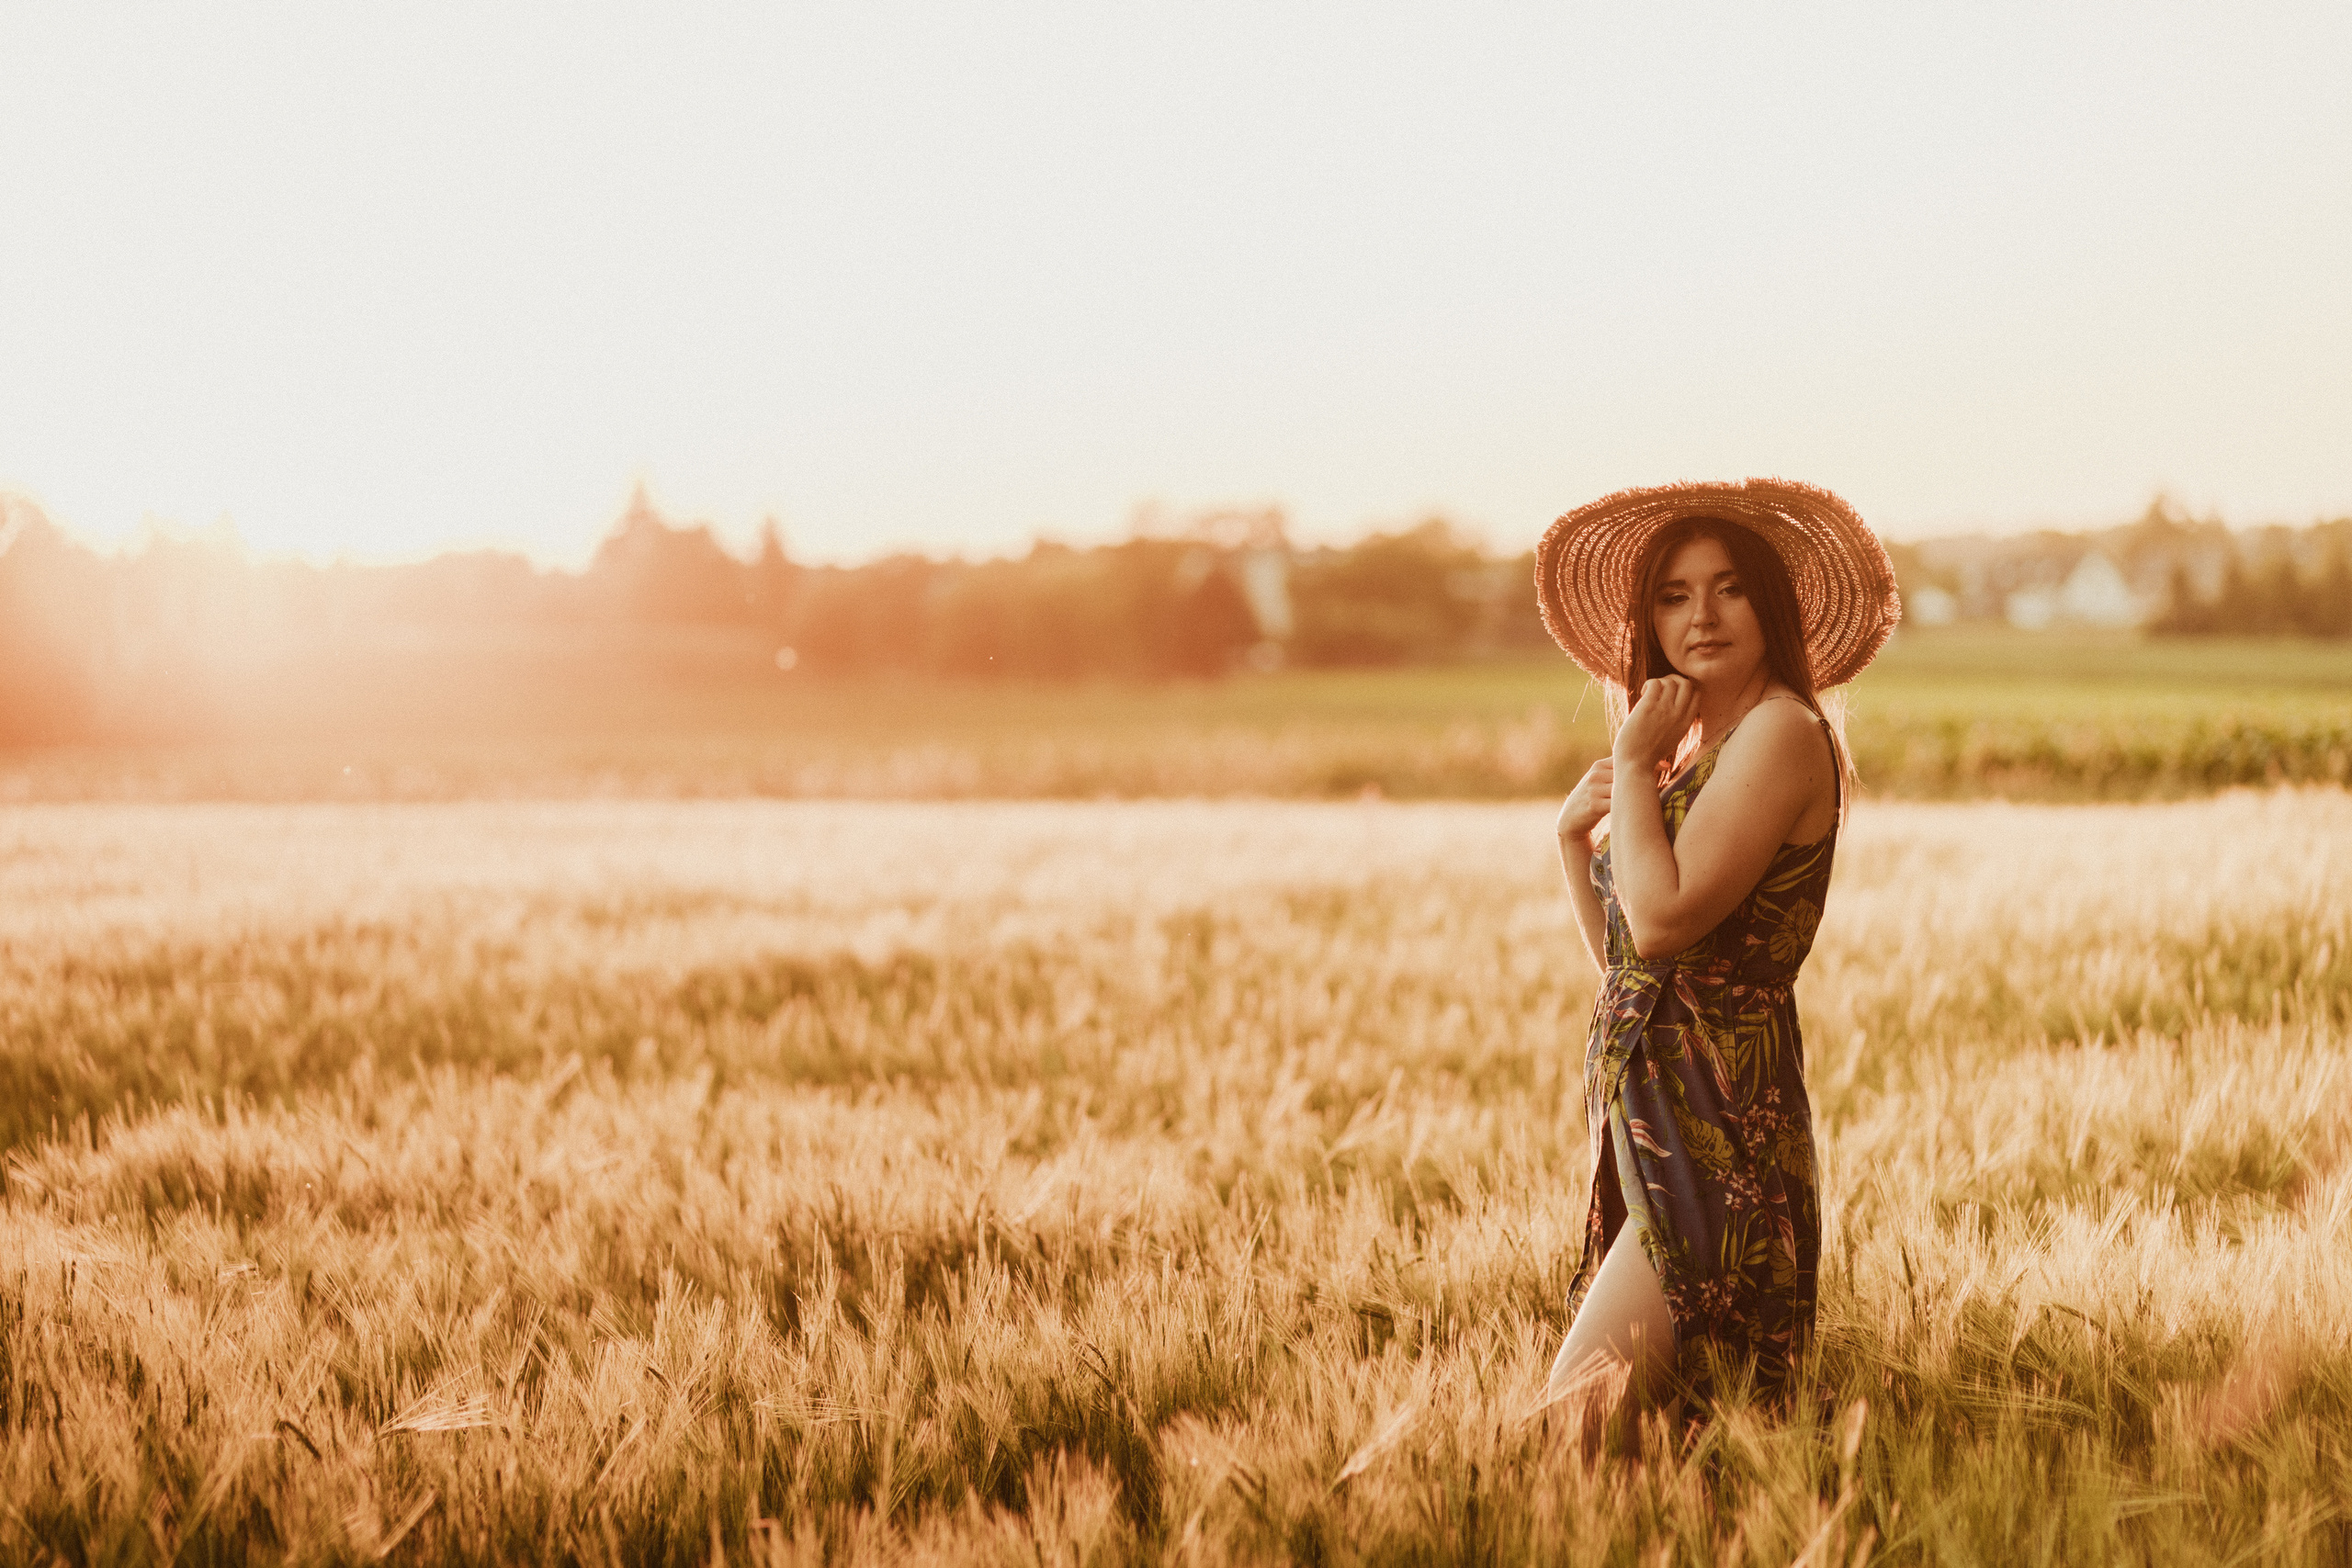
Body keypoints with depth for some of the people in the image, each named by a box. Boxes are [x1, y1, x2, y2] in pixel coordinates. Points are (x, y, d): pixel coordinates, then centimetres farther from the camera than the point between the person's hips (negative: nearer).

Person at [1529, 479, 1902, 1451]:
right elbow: (1621, 953, 21)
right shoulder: (1700, 747, 17)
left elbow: (1662, 921, -22)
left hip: (1713, 1127, -10)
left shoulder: (1783, 731, -11)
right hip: (1653, 1114, 10)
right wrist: (1574, 835, 7)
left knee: (1575, 1426, -14)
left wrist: (1631, 763, -11)